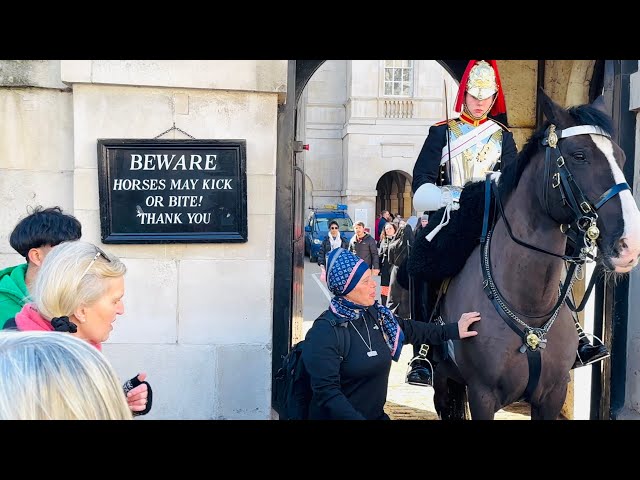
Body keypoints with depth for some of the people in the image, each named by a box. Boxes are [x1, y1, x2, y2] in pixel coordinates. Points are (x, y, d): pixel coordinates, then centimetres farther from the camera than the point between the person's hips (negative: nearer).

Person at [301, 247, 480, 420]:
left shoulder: (376, 314, 0)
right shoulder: (323, 334, -23)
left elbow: (411, 330, 16)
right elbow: (326, 391, -27)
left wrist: (453, 331, 19)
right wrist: (356, 417, -35)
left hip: (377, 414, 6)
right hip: (337, 415, -6)